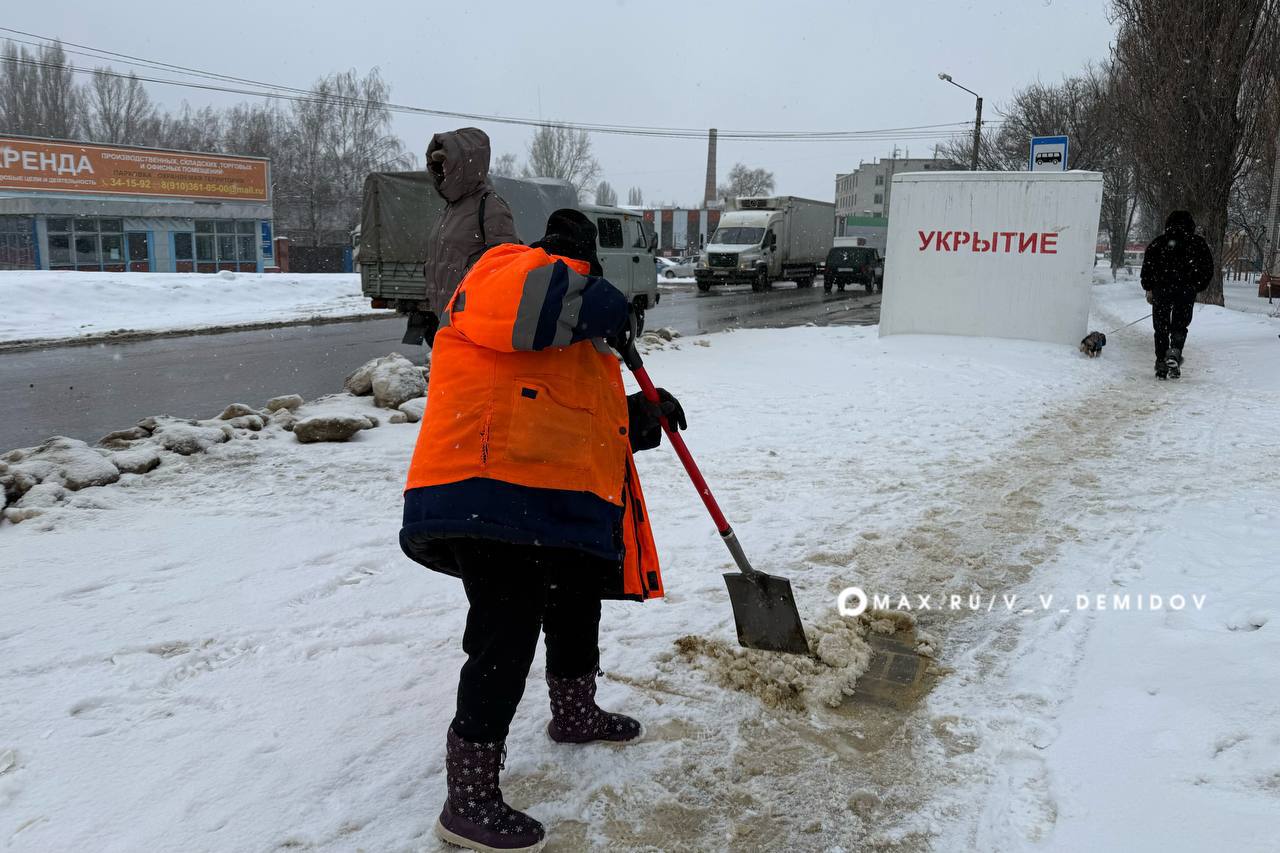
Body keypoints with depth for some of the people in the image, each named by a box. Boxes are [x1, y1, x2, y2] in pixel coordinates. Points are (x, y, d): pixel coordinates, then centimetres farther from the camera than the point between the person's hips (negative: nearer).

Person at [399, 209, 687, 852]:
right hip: (494, 501, -11)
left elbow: (582, 428, 30)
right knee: (504, 647, -7)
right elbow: (526, 293, -25)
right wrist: (600, 305, -10)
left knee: (576, 610, 27)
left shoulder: (579, 348, 30)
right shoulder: (509, 266, 1)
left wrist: (642, 419, 16)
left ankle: (575, 714, 52)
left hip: (558, 509, 11)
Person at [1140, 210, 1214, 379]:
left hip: (1161, 289, 0)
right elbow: (1208, 269, 8)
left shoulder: (1159, 242, 11)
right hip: (1186, 291, 0)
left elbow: (1147, 264, 3)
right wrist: (1196, 288, 16)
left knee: (1161, 327, 8)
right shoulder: (1198, 242, 11)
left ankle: (1161, 364, 3)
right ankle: (1175, 352, -16)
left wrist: (1148, 288, 8)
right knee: (1180, 325, 12)